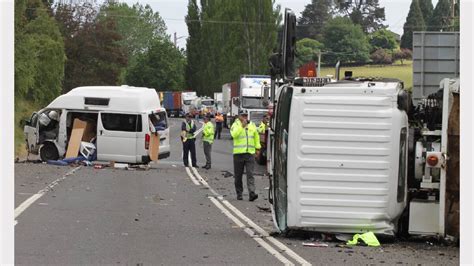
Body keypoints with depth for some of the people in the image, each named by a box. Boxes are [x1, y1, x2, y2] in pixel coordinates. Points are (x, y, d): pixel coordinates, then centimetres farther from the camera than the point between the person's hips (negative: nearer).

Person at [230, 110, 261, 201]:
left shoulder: (252, 125, 14)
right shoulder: (235, 125, 2)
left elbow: (256, 137, 24)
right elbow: (234, 134, -17)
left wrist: (257, 147, 18)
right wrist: (242, 126, -18)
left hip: (250, 153, 1)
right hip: (238, 153, -1)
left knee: (250, 174, -10)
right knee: (238, 175, 6)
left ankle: (252, 193, -19)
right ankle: (239, 194, 17)